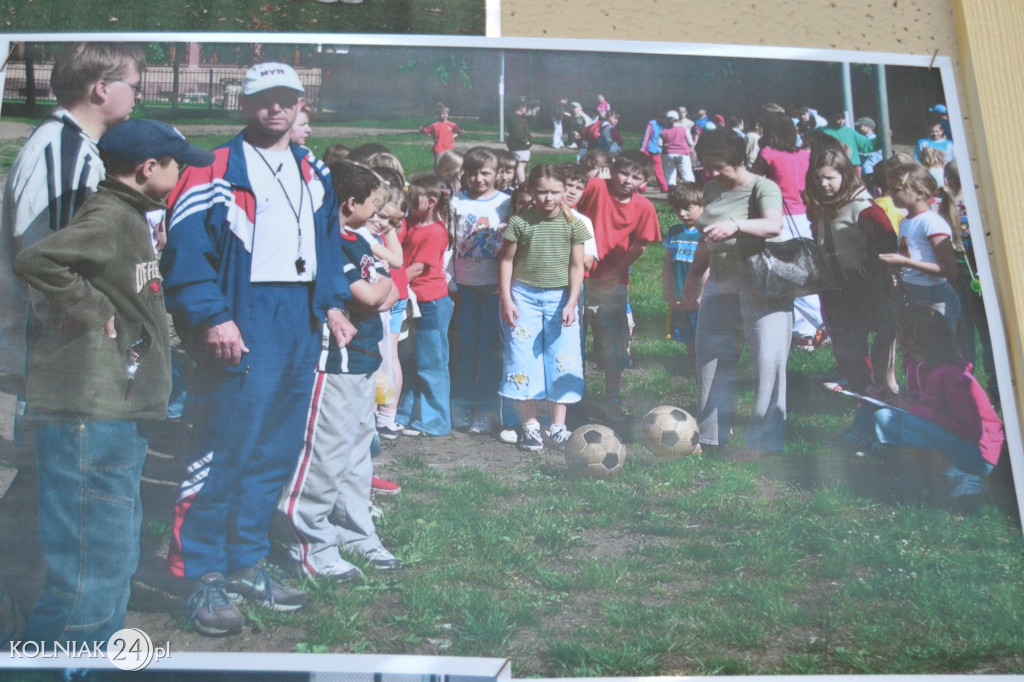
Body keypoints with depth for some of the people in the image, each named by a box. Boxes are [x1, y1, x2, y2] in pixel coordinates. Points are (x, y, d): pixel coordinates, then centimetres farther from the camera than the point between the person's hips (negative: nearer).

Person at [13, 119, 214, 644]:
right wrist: (92, 310, -21)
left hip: (119, 410, 11)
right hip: (90, 415, -11)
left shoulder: (133, 217, 16)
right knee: (93, 570, -5)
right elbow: (34, 259, -29)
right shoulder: (109, 218, -15)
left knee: (116, 559, 20)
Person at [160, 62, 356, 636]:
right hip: (243, 328, -7)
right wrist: (212, 318, -19)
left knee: (277, 453, 11)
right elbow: (186, 247, -11)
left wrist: (332, 303, 11)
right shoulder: (217, 170, -4)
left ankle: (248, 563, 23)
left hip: (301, 326, 7)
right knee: (227, 451, -10)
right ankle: (205, 576, 2)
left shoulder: (314, 174, 17)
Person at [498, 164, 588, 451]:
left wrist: (571, 303, -8)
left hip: (560, 297, 1)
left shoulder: (572, 224, -2)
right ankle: (530, 425, 14)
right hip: (524, 295, 0)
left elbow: (577, 265, -1)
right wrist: (506, 300, -4)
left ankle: (558, 427, 12)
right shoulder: (520, 222, -4)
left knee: (562, 360, 1)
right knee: (524, 360, 2)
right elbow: (506, 260, 1)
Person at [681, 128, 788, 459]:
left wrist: (735, 225, -46)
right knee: (711, 360, 10)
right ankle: (711, 435, 22)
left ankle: (764, 440, -2)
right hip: (719, 287, 7)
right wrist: (695, 276, 22)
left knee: (768, 363, -9)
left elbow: (774, 225, -31)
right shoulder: (713, 190, 10)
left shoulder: (763, 188, -10)